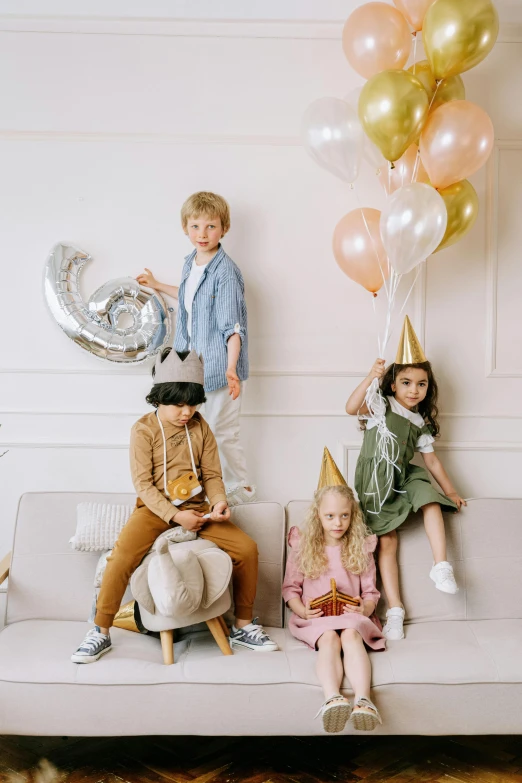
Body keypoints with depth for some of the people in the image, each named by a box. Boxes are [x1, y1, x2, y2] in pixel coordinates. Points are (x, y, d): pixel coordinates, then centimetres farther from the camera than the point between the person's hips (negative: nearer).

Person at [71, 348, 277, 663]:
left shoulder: (200, 427, 4)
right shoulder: (144, 430, -7)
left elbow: (212, 474, 5)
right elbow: (143, 483, -11)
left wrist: (219, 501, -16)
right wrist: (175, 515, -22)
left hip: (196, 507, 3)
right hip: (156, 509, -3)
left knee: (247, 547, -12)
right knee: (121, 558, -27)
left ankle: (244, 626, 6)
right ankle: (101, 633, -5)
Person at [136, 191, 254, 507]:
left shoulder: (226, 271, -19)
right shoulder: (190, 263, 7)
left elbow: (232, 326, -23)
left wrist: (231, 368, -33)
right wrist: (158, 286, 37)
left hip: (220, 366, -9)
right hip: (193, 363, 9)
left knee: (221, 432, 1)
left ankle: (242, 491, 21)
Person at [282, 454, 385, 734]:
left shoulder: (360, 548, 14)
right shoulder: (302, 547, 11)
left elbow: (371, 591, 13)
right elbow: (290, 588, 11)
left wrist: (365, 609, -9)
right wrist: (302, 610, -9)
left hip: (352, 616, 1)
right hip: (317, 618, 0)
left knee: (351, 635, -35)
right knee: (330, 638, -35)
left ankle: (363, 701, -53)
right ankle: (332, 700, -57)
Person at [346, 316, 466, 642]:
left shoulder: (422, 423, 13)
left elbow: (432, 460, 18)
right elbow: (352, 407, -22)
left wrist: (451, 491, 16)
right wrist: (371, 378, -32)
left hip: (404, 479, 5)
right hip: (375, 483, -5)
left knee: (431, 501, -25)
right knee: (387, 542, -8)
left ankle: (441, 566, -22)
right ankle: (395, 611, -4)